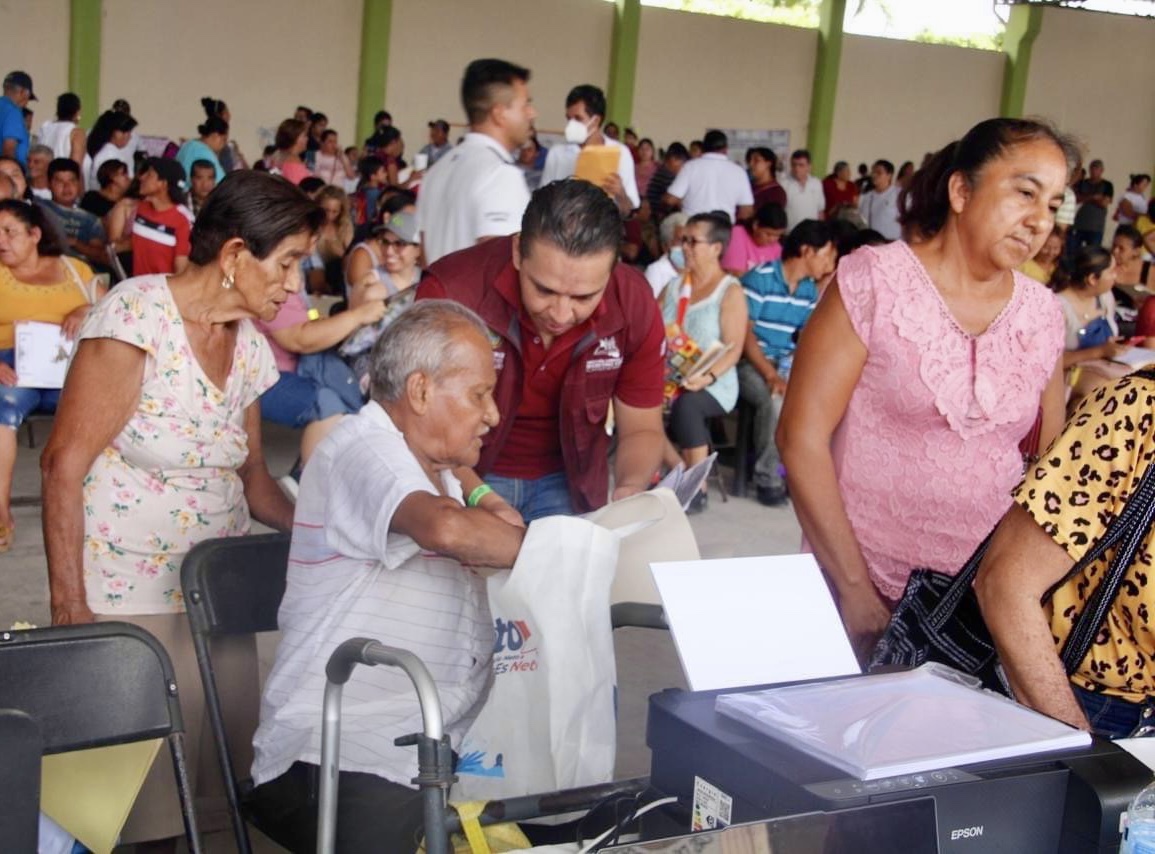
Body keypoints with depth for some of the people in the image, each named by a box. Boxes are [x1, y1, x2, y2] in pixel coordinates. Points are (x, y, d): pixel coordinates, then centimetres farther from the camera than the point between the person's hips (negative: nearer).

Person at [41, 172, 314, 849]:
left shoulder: (250, 347, 8)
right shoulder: (137, 315, -14)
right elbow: (66, 464, -15)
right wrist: (69, 606, -18)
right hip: (128, 591, -6)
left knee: (220, 764, 3)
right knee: (140, 781, -8)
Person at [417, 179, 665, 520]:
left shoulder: (635, 305, -16)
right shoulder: (451, 292, -26)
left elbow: (641, 430, -5)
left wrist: (630, 492, -26)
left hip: (567, 481, 2)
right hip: (465, 476, -2)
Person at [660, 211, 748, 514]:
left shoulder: (730, 291, -4)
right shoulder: (674, 285, 15)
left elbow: (733, 349, -11)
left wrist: (708, 377, -28)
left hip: (713, 384, -5)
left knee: (686, 404, -38)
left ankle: (698, 486, -21)